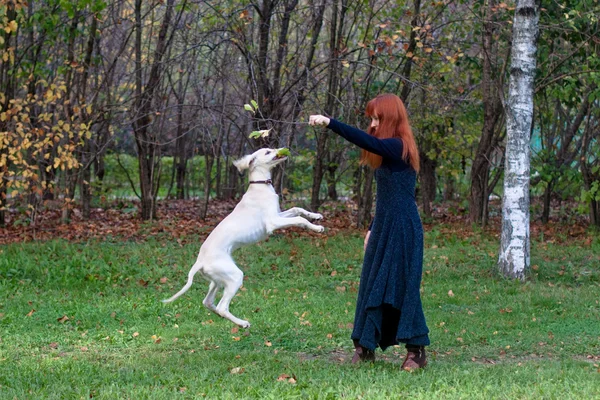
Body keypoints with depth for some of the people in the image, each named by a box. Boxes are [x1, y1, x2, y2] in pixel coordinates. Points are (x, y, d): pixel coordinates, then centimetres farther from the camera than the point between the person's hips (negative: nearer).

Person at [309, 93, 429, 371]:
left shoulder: (399, 148, -13)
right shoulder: (389, 151, 15)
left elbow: (365, 141, -31)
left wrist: (329, 123, -34)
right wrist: (372, 229, 23)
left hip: (402, 229, -9)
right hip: (384, 227, 9)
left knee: (402, 287, -6)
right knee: (372, 285, 10)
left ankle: (416, 351, 2)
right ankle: (365, 347, 16)